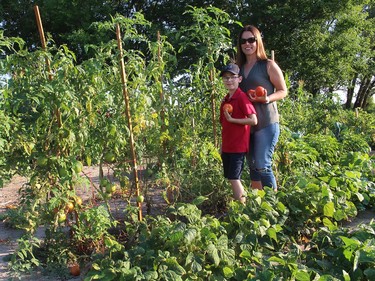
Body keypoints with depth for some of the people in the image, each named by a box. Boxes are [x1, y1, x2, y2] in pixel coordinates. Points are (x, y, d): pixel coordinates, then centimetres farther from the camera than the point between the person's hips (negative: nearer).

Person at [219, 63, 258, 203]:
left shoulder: (242, 97, -11)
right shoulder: (225, 100, 11)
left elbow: (253, 120, -18)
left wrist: (232, 119, -17)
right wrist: (222, 147, 15)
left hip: (238, 147, -8)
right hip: (227, 147, 8)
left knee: (234, 178, -4)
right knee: (231, 178, 13)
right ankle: (242, 201, 26)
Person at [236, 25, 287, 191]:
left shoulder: (269, 65, -1)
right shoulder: (239, 67, 12)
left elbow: (283, 91, 0)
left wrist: (267, 99, -18)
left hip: (266, 123, -5)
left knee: (262, 166, -9)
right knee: (252, 166, 12)